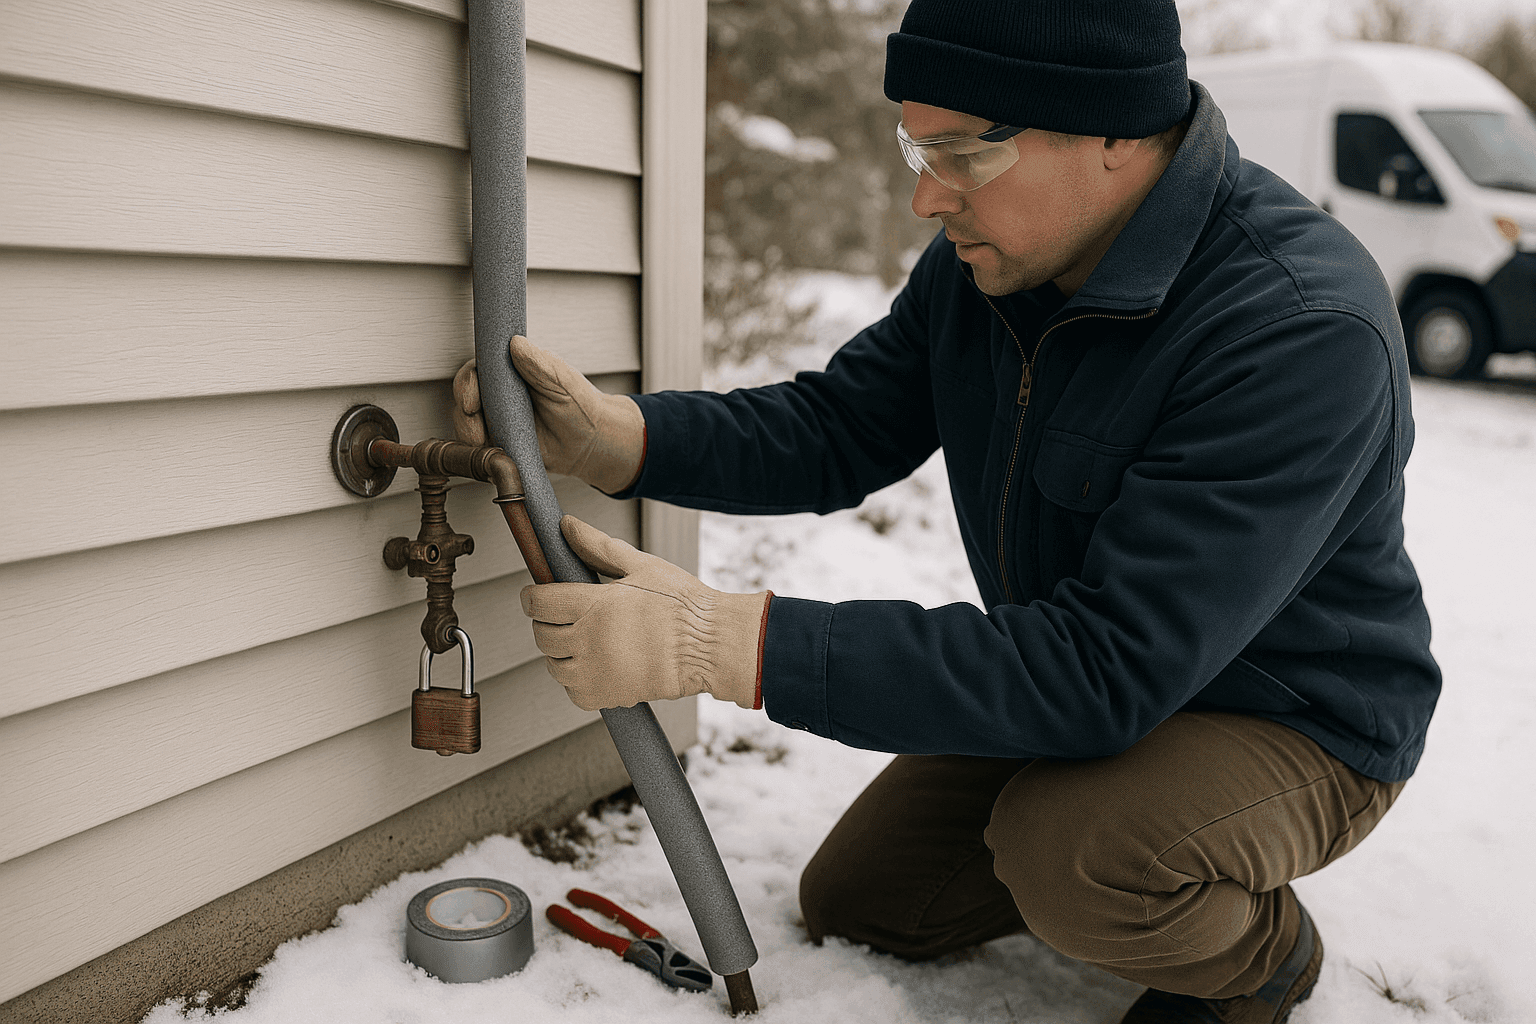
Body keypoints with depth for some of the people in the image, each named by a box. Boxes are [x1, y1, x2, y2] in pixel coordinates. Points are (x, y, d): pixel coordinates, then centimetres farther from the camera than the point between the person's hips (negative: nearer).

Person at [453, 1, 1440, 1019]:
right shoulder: (987, 255, -9)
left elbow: (1104, 667, -39)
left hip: (1299, 725, -6)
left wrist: (730, 641, -41)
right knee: (854, 899, 8)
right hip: (1093, 676, 7)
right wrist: (615, 434, -22)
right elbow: (837, 429, -2)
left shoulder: (1305, 329, -34)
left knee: (1066, 853, -35)